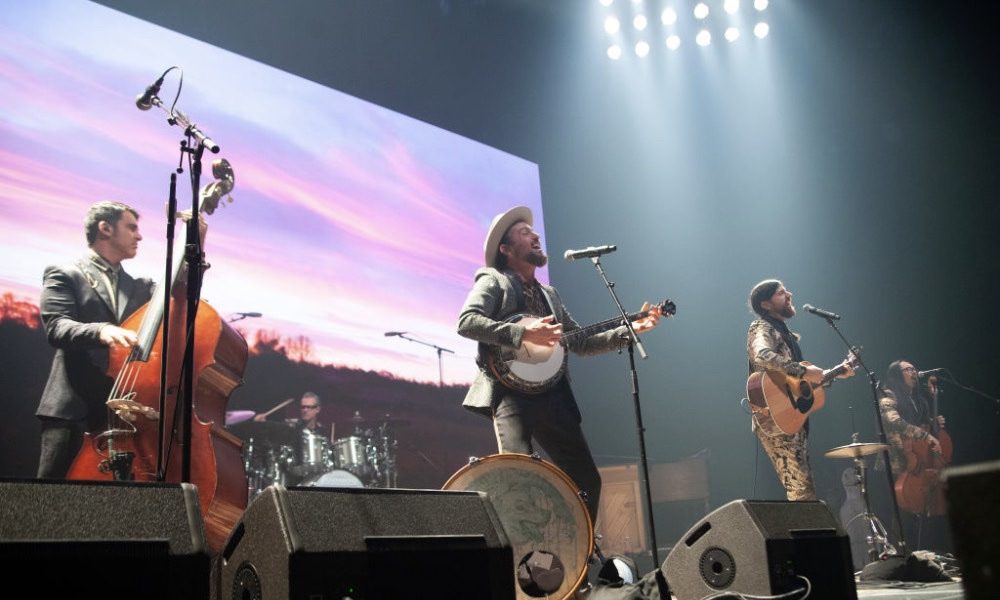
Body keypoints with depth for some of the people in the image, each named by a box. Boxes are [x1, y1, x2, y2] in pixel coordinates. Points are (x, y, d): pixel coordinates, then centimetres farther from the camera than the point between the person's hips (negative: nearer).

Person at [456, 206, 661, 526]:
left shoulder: (549, 294, 26)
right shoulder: (494, 281, 6)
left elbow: (581, 343, 24)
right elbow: (466, 322, -11)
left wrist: (630, 329, 15)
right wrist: (523, 333, -20)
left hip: (552, 396, 7)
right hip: (511, 391, -7)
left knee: (587, 480, 6)